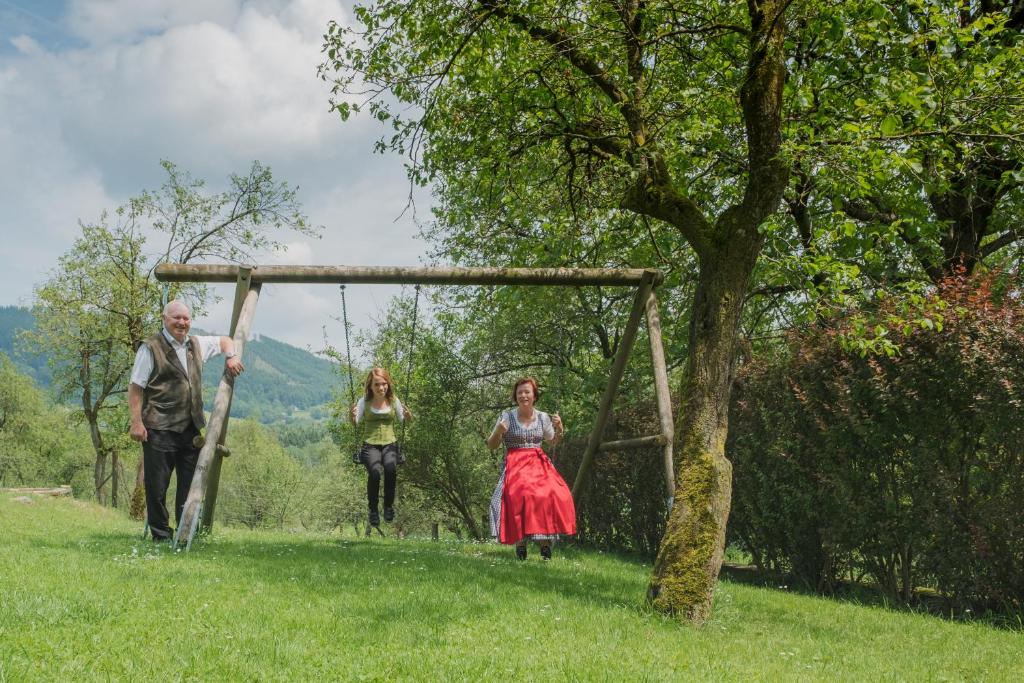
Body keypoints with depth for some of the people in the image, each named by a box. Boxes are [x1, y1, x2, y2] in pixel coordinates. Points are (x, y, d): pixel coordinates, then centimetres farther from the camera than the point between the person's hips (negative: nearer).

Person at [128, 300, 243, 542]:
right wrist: (136, 422, -14)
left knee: (190, 484, 9)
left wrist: (231, 356, 10)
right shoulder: (151, 348, -5)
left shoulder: (196, 345, 15)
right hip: (159, 430, -6)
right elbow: (135, 387, -7)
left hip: (191, 429, 6)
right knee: (157, 485, -1)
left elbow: (224, 340, 32)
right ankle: (161, 535, 9)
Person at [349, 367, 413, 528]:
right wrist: (351, 417, -26)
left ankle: (389, 506, -12)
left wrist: (408, 417, -14)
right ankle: (373, 510, -10)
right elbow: (356, 421, -3)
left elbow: (402, 420, 9)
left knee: (390, 468, -32)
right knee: (375, 472, -31)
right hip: (370, 444, -1)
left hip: (390, 443, 1)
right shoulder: (364, 401, 3)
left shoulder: (394, 401, 7)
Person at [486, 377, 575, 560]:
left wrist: (559, 429, 3)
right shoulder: (507, 417, 1)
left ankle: (545, 541, -13)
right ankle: (520, 542, -18)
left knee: (554, 495, -23)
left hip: (539, 464, 3)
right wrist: (498, 431, -15)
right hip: (515, 466, -2)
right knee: (521, 496, -29)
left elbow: (553, 442, 23)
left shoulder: (543, 417, 10)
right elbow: (491, 445, 5)